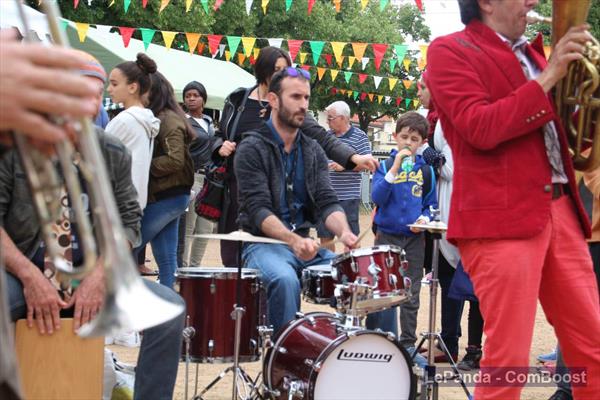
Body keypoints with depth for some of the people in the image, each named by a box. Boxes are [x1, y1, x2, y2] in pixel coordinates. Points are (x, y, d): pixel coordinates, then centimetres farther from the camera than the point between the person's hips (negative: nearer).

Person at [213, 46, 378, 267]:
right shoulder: (237, 100, 5)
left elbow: (321, 137, -13)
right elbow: (220, 135, 18)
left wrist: (354, 158, -28)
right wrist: (221, 147, -6)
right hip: (233, 186, 3)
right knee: (231, 257, 8)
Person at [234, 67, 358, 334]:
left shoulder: (312, 151, 13)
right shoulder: (252, 149, -6)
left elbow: (327, 202, 3)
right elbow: (258, 209, -15)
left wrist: (344, 232, -20)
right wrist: (293, 240, -32)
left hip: (305, 243, 5)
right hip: (263, 243, -5)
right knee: (285, 279, -35)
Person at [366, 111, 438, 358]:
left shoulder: (426, 171, 5)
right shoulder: (385, 166, -2)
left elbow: (431, 203, 11)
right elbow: (377, 197, -15)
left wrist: (424, 218, -10)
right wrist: (395, 169, -22)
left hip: (414, 239, 2)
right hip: (387, 236, -2)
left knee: (411, 294, 8)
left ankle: (408, 343, 17)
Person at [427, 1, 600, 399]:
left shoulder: (529, 52, 20)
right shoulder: (450, 50, -1)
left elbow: (564, 130, 25)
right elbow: (481, 128, -16)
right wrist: (548, 77, -15)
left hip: (559, 210, 7)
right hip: (503, 216, -7)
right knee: (508, 359, -6)